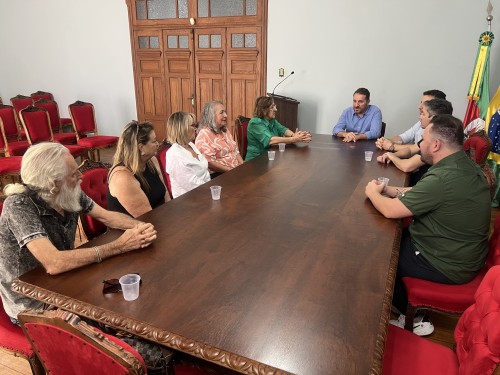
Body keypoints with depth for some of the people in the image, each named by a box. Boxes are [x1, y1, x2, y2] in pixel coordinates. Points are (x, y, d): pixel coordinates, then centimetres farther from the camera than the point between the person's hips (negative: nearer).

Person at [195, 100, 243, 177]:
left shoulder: (225, 131, 18)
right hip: (217, 175, -8)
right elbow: (209, 163, -18)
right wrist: (231, 171, -17)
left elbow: (235, 150, 21)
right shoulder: (204, 135, -10)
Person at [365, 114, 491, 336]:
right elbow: (420, 194, 13)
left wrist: (373, 193, -5)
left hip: (447, 265, -9)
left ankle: (412, 318, 22)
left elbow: (390, 210, -25)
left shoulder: (443, 178, -32)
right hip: (461, 253, 9)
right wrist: (388, 190, 3)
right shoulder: (463, 166, -1)